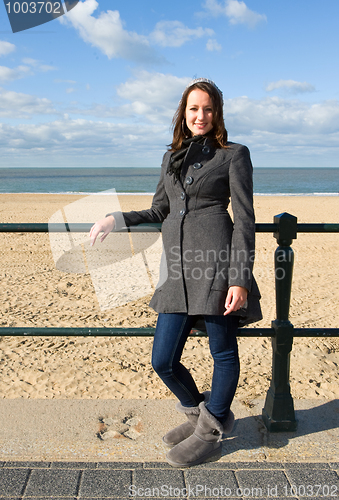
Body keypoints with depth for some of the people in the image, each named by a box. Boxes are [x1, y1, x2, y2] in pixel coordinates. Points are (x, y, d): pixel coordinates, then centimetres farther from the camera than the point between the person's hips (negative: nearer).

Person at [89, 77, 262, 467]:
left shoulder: (234, 155, 4)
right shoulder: (171, 157, 20)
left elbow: (244, 220, -2)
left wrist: (239, 278, -11)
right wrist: (116, 220, 11)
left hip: (215, 260, -5)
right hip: (177, 268, 5)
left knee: (223, 353, 6)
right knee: (163, 360, 5)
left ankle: (211, 434, 27)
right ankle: (201, 414, 33)